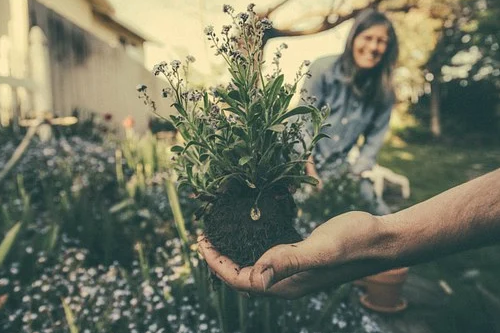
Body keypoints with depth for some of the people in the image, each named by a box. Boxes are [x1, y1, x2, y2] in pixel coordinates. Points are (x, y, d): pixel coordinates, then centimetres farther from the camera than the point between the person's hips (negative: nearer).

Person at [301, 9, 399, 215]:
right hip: (302, 162, -4)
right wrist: (311, 172, -17)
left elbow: (374, 139, 5)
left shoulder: (384, 90, 0)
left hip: (340, 169, 4)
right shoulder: (324, 69, -12)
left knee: (381, 217, -4)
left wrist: (355, 174, -6)